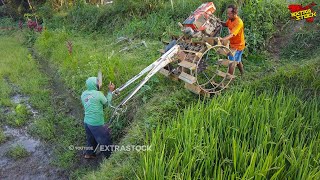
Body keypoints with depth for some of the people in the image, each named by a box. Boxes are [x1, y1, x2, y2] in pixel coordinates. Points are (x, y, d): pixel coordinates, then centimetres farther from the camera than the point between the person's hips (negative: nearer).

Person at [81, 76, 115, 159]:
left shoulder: (83, 94, 3)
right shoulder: (98, 94, -17)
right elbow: (107, 103, -1)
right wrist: (110, 91, 5)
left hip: (87, 122, 7)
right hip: (96, 123, -7)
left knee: (91, 139, 27)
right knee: (105, 141, 10)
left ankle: (88, 154, 42)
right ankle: (110, 156, 22)